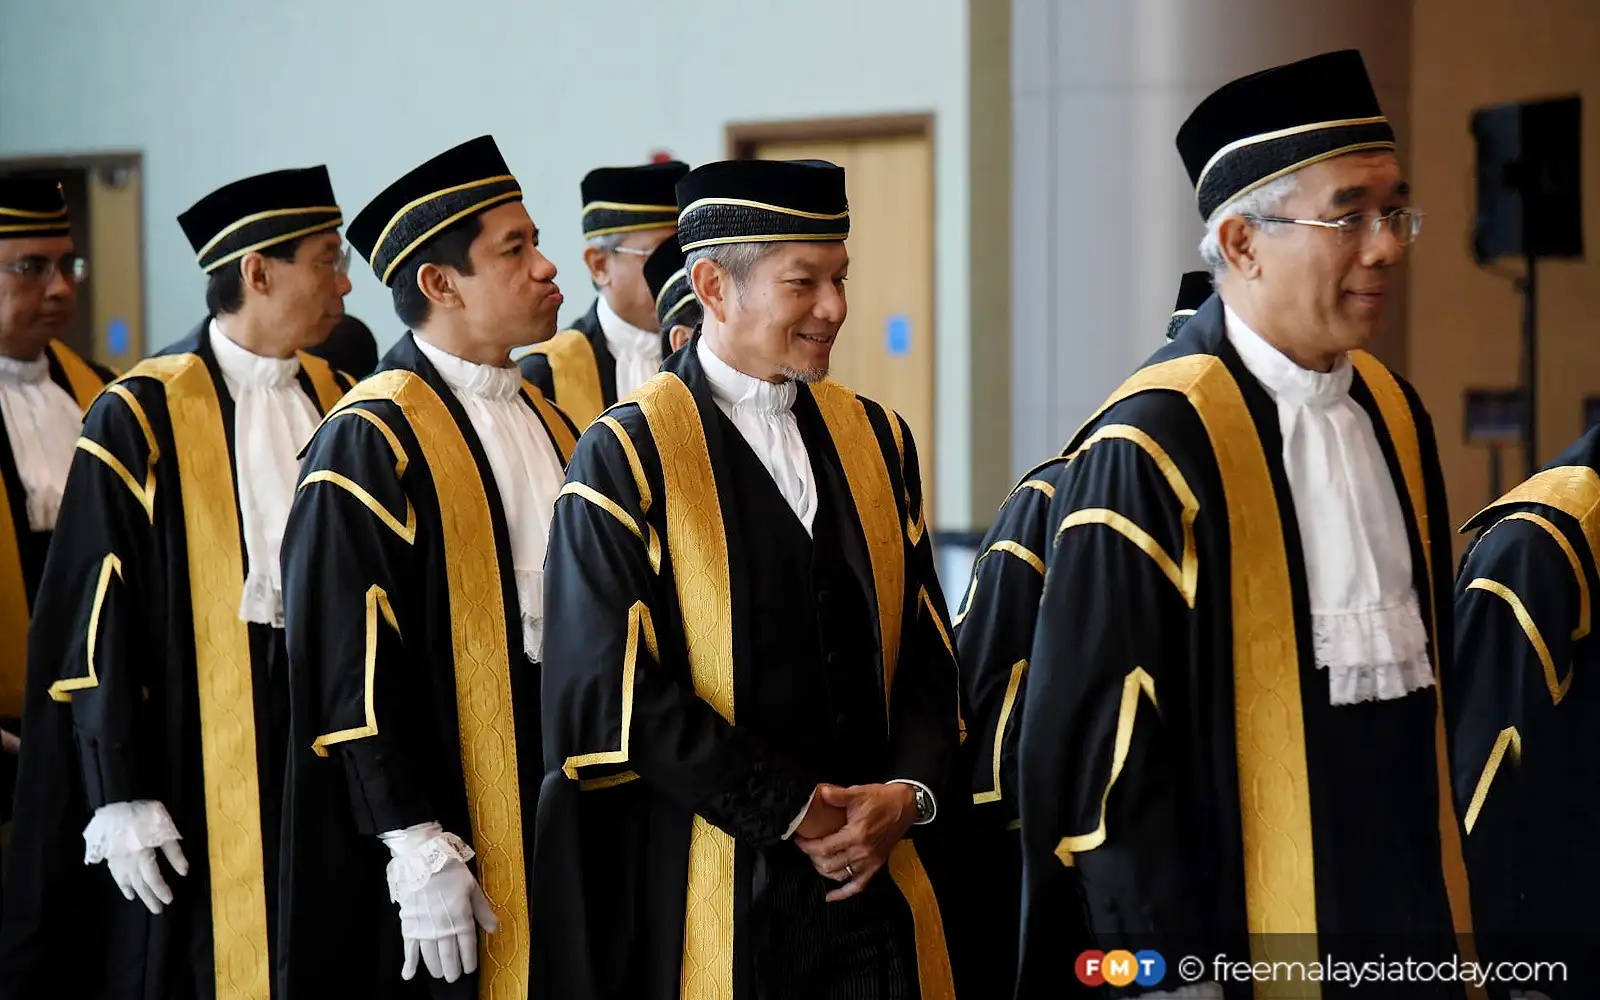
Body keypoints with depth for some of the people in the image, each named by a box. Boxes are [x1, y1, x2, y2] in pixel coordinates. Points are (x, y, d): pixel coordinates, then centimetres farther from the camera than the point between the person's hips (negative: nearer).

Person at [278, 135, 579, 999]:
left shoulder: (547, 425, 12)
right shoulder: (375, 442, -12)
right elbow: (354, 671, -16)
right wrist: (418, 851, -19)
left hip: (560, 821, 7)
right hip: (454, 837, -7)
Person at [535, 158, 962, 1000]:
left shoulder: (875, 439, 10)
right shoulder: (626, 457, -6)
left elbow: (927, 649, 9)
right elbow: (618, 692, -12)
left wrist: (907, 794, -8)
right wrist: (795, 815, -13)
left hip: (872, 879, 4)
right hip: (708, 896, -4)